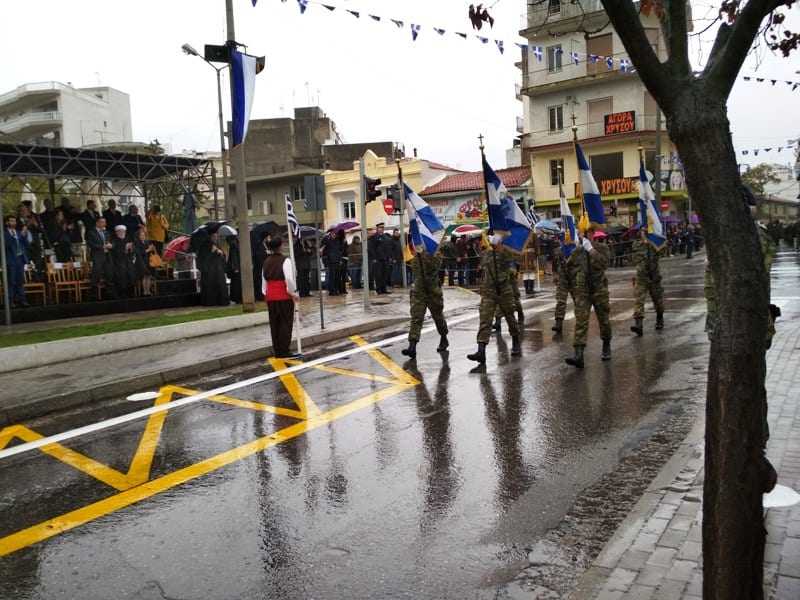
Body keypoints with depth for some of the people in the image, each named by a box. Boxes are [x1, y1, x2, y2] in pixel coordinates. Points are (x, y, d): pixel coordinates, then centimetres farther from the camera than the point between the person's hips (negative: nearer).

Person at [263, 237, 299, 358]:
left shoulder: (266, 262, 10)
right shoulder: (285, 261, -11)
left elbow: (264, 280, 12)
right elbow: (289, 279, -18)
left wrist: (266, 293, 17)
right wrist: (294, 293, -8)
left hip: (270, 297, 6)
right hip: (284, 296, -6)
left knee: (274, 324, 11)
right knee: (286, 323, 0)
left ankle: (277, 351, 16)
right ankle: (284, 351, 0)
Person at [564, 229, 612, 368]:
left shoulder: (602, 248, -1)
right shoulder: (576, 251, 7)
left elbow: (604, 263, -21)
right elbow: (569, 268, 20)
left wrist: (591, 250, -21)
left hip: (599, 290, -1)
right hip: (581, 292, 1)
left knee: (603, 319, 12)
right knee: (580, 321, -11)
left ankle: (606, 346, 37)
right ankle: (578, 355, -18)